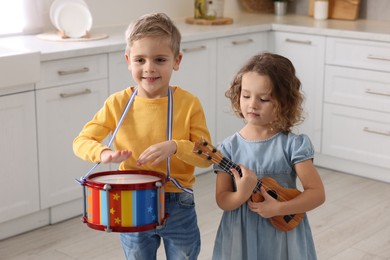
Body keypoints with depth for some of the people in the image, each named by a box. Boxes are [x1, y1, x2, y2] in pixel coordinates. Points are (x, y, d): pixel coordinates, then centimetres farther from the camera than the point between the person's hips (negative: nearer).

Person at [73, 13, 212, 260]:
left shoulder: (189, 103, -12)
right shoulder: (118, 103, -8)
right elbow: (81, 141, -3)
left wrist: (175, 146, -30)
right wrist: (103, 152, -25)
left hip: (179, 208, -1)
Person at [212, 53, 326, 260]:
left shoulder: (292, 145, -11)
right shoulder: (230, 147, -6)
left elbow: (317, 194, -11)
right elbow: (222, 200, -4)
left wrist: (277, 208, -20)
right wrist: (241, 195, -24)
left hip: (283, 237, -1)